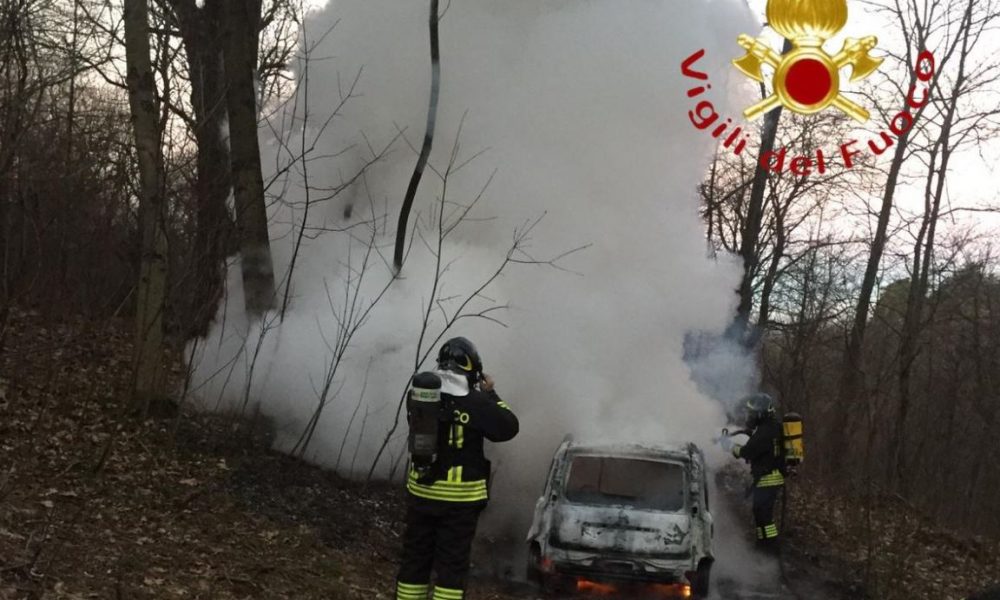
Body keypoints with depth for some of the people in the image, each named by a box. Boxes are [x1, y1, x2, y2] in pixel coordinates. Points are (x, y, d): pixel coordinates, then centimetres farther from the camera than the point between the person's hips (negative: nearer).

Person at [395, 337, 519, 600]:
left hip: (421, 492, 4)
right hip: (459, 498, -4)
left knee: (415, 558, 13)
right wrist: (491, 394, 7)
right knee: (452, 564, 3)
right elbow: (508, 428, -4)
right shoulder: (475, 403, -16)